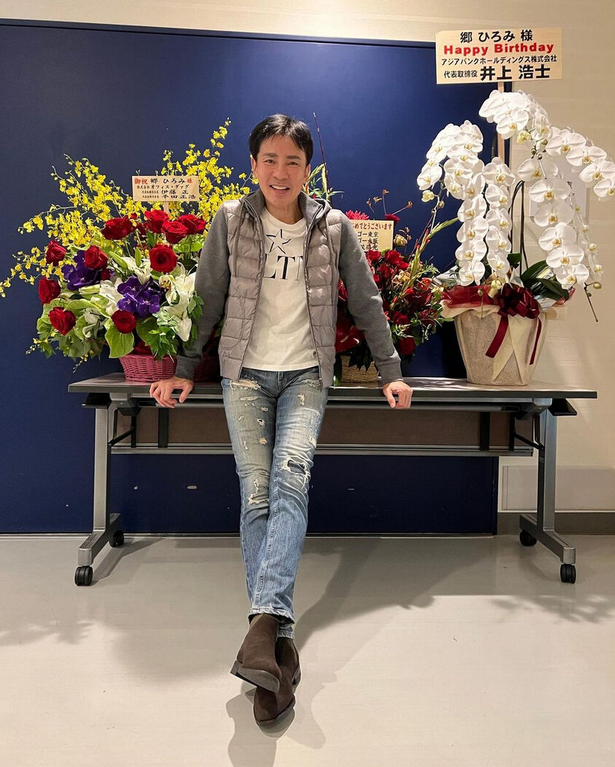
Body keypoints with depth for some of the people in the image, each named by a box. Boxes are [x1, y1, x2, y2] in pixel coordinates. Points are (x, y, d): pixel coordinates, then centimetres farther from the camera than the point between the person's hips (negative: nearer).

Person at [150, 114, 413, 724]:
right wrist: (184, 371, 8)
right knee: (256, 494, -9)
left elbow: (366, 302, 11)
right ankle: (281, 644, -5)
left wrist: (390, 372, 11)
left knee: (291, 476, -23)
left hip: (305, 374, 0)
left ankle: (265, 619, -28)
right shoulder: (230, 220, 5)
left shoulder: (333, 227, 6)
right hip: (246, 374, 0)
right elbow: (208, 300, 9)